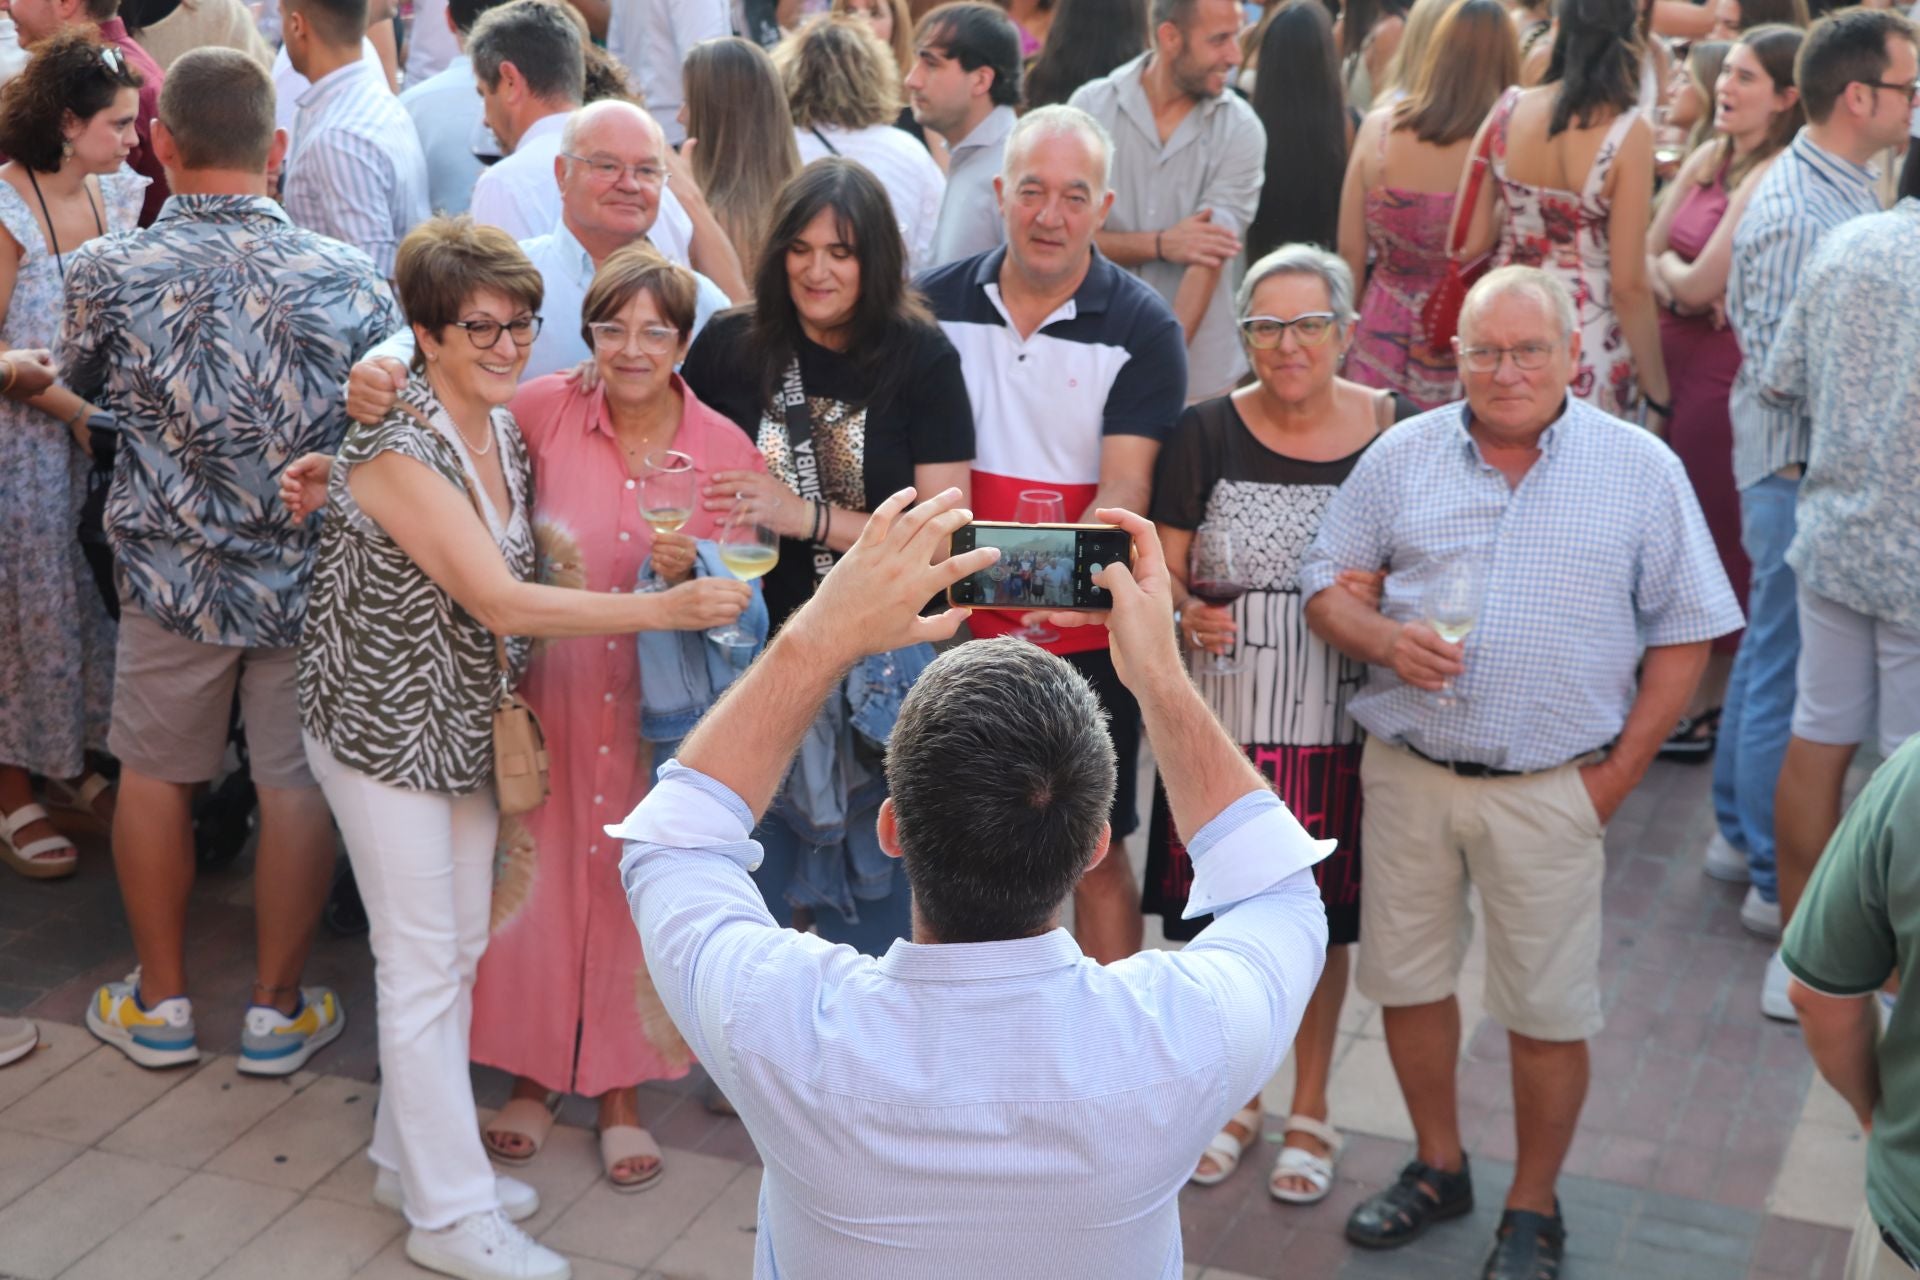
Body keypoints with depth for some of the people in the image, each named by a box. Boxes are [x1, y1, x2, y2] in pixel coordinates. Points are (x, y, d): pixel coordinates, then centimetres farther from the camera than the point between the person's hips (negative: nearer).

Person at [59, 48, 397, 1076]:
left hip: (174, 570, 0)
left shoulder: (109, 272, -11)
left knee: (154, 774, 18)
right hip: (312, 574, 0)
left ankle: (160, 1004, 30)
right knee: (297, 782, 12)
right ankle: (278, 1011, 24)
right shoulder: (350, 278, -10)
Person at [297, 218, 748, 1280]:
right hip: (386, 730, -8)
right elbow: (499, 601, -27)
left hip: (467, 726, 8)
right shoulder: (398, 452, -22)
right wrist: (665, 608, -29)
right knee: (423, 969, 0)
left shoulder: (504, 431, 3)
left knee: (458, 951, 16)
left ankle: (411, 1156, 32)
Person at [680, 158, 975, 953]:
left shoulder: (922, 360, -4)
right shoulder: (729, 346, 1)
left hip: (881, 671, -1)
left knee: (871, 910, 9)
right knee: (748, 895, 10)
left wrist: (808, 517, -17)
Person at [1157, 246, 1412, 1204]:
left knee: (1321, 917, 11)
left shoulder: (1396, 434, -3)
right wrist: (1185, 615, -19)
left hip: (1341, 722, 0)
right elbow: (1164, 567, 1)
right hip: (1226, 716, 0)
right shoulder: (1207, 433, -3)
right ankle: (1234, 1096, 32)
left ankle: (1310, 1109, 31)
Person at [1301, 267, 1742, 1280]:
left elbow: (1685, 632, 1)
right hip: (1407, 769, 3)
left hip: (1549, 787, -2)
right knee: (1406, 979, 13)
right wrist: (1382, 639, -15)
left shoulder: (1641, 468, -1)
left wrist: (1619, 774, -5)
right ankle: (1438, 1167, 34)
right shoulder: (1402, 456, 4)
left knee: (1546, 1013, 5)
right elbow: (1325, 584, 7)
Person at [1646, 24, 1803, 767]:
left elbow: (1701, 282, -20)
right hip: (1671, 354, 8)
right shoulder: (1709, 159, 9)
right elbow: (1645, 253, 7)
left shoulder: (1774, 178, -16)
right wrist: (1678, 285, -12)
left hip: (1724, 366, -8)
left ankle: (1708, 703, 16)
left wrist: (1666, 266, 0)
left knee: (1714, 529, 2)